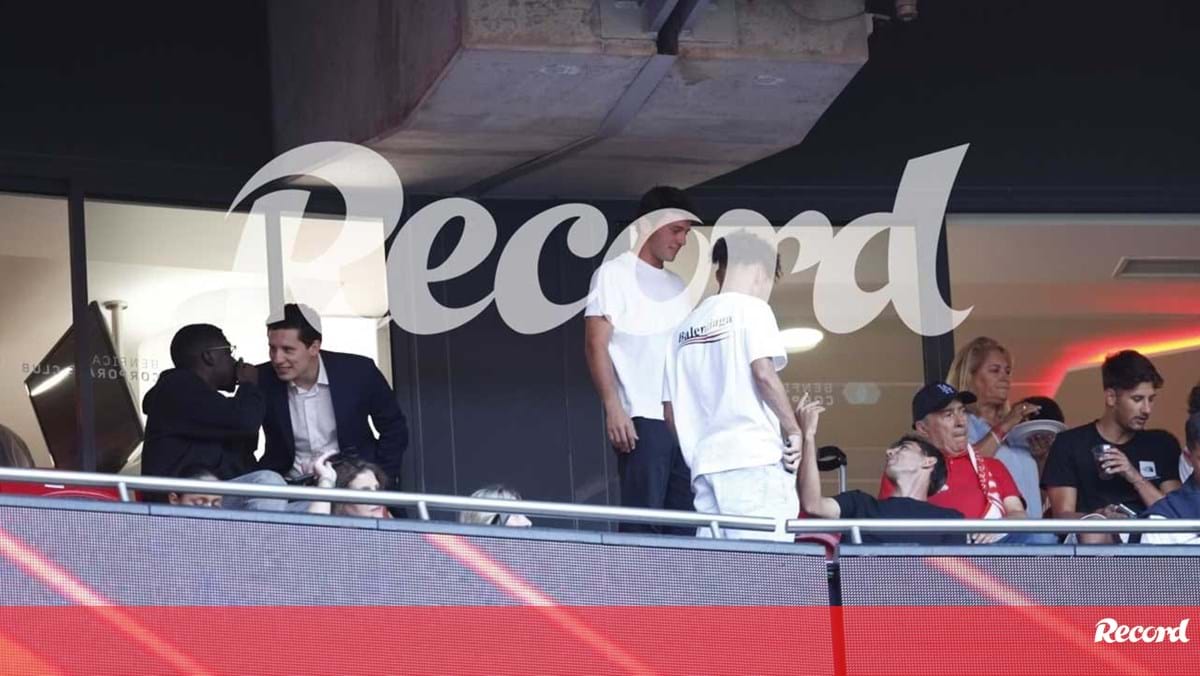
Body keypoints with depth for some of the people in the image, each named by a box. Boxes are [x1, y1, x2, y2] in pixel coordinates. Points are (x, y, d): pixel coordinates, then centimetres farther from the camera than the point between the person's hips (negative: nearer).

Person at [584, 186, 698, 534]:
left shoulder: (676, 285, 21)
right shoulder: (615, 274, 1)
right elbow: (596, 344, -7)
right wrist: (613, 407, -16)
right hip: (641, 419, -7)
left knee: (686, 525, 2)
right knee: (642, 520, -11)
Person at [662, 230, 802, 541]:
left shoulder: (687, 326, 19)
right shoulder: (751, 308, 1)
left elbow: (671, 410, 17)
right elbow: (763, 373, -13)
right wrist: (794, 430, -4)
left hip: (704, 465, 7)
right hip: (754, 459, -7)